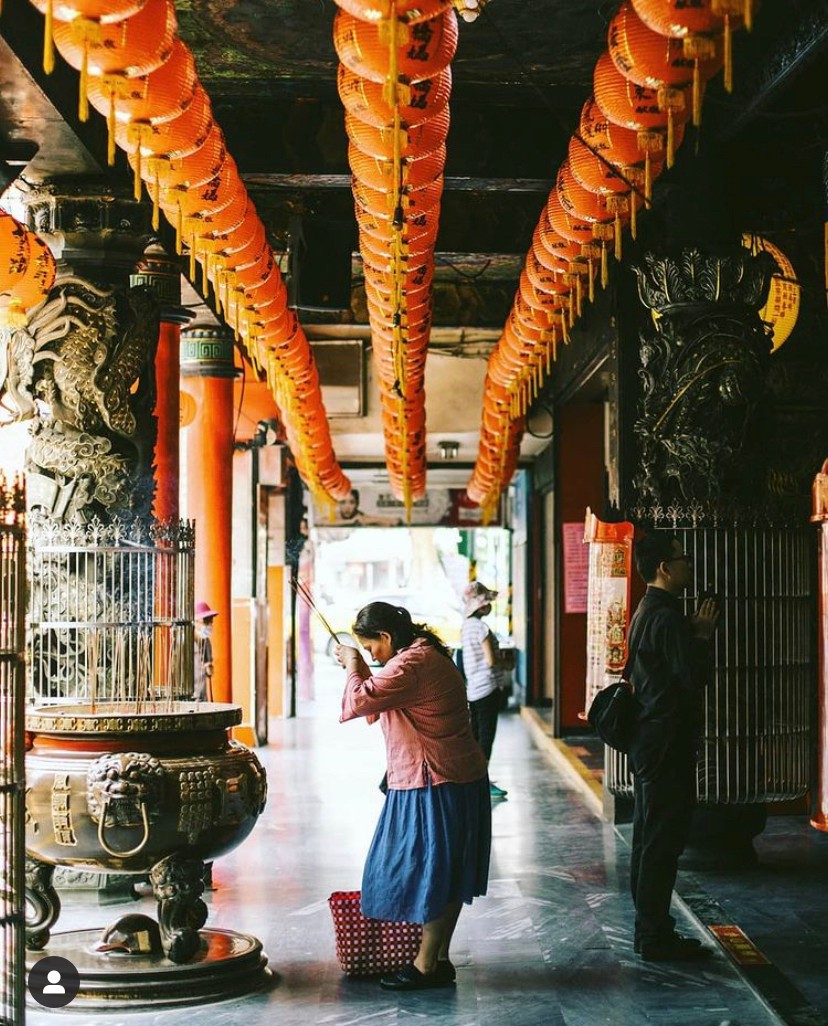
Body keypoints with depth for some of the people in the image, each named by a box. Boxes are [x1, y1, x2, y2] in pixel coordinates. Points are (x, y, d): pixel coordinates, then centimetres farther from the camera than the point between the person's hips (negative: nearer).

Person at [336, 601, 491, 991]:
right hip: (462, 780, 11)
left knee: (428, 873, -2)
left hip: (434, 785, -11)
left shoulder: (409, 664, -19)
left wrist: (354, 667, -7)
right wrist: (360, 670, 13)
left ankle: (426, 966, 5)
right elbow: (382, 704, 25)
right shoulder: (429, 654, 15)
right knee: (445, 874, 14)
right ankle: (439, 959, 21)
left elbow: (357, 703, -25)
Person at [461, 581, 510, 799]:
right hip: (487, 689, -9)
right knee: (486, 735, -5)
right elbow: (490, 660, -19)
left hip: (473, 689, 9)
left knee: (475, 734, 13)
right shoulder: (481, 627, -16)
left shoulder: (467, 626, 12)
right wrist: (506, 664, -1)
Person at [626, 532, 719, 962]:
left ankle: (649, 927, 23)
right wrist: (703, 634, -10)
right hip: (666, 741, -11)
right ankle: (656, 937, -1)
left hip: (647, 738, 11)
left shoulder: (647, 612, 14)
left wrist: (695, 632, 10)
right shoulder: (667, 617, -18)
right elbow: (692, 678, -20)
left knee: (650, 834, 15)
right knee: (663, 839, -5)